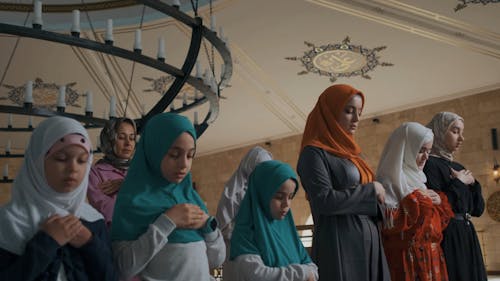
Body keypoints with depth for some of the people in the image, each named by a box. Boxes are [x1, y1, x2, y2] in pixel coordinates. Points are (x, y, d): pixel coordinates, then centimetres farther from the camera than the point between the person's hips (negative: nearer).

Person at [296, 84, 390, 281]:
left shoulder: (348, 152, 16)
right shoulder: (314, 153, -8)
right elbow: (324, 201, -20)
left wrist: (378, 197, 2)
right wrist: (370, 190, -10)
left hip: (368, 242, 8)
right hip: (339, 245, -8)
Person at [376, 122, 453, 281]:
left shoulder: (417, 179, 15)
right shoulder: (389, 179, -11)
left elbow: (436, 222, 19)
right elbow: (387, 222, -22)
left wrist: (440, 201, 0)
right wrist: (416, 200, -15)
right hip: (406, 259, -8)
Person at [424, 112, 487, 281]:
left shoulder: (458, 168, 15)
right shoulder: (429, 164, -10)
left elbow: (478, 209, 14)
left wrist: (473, 183, -1)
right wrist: (458, 184, -10)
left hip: (467, 237, 8)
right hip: (446, 239, -8)